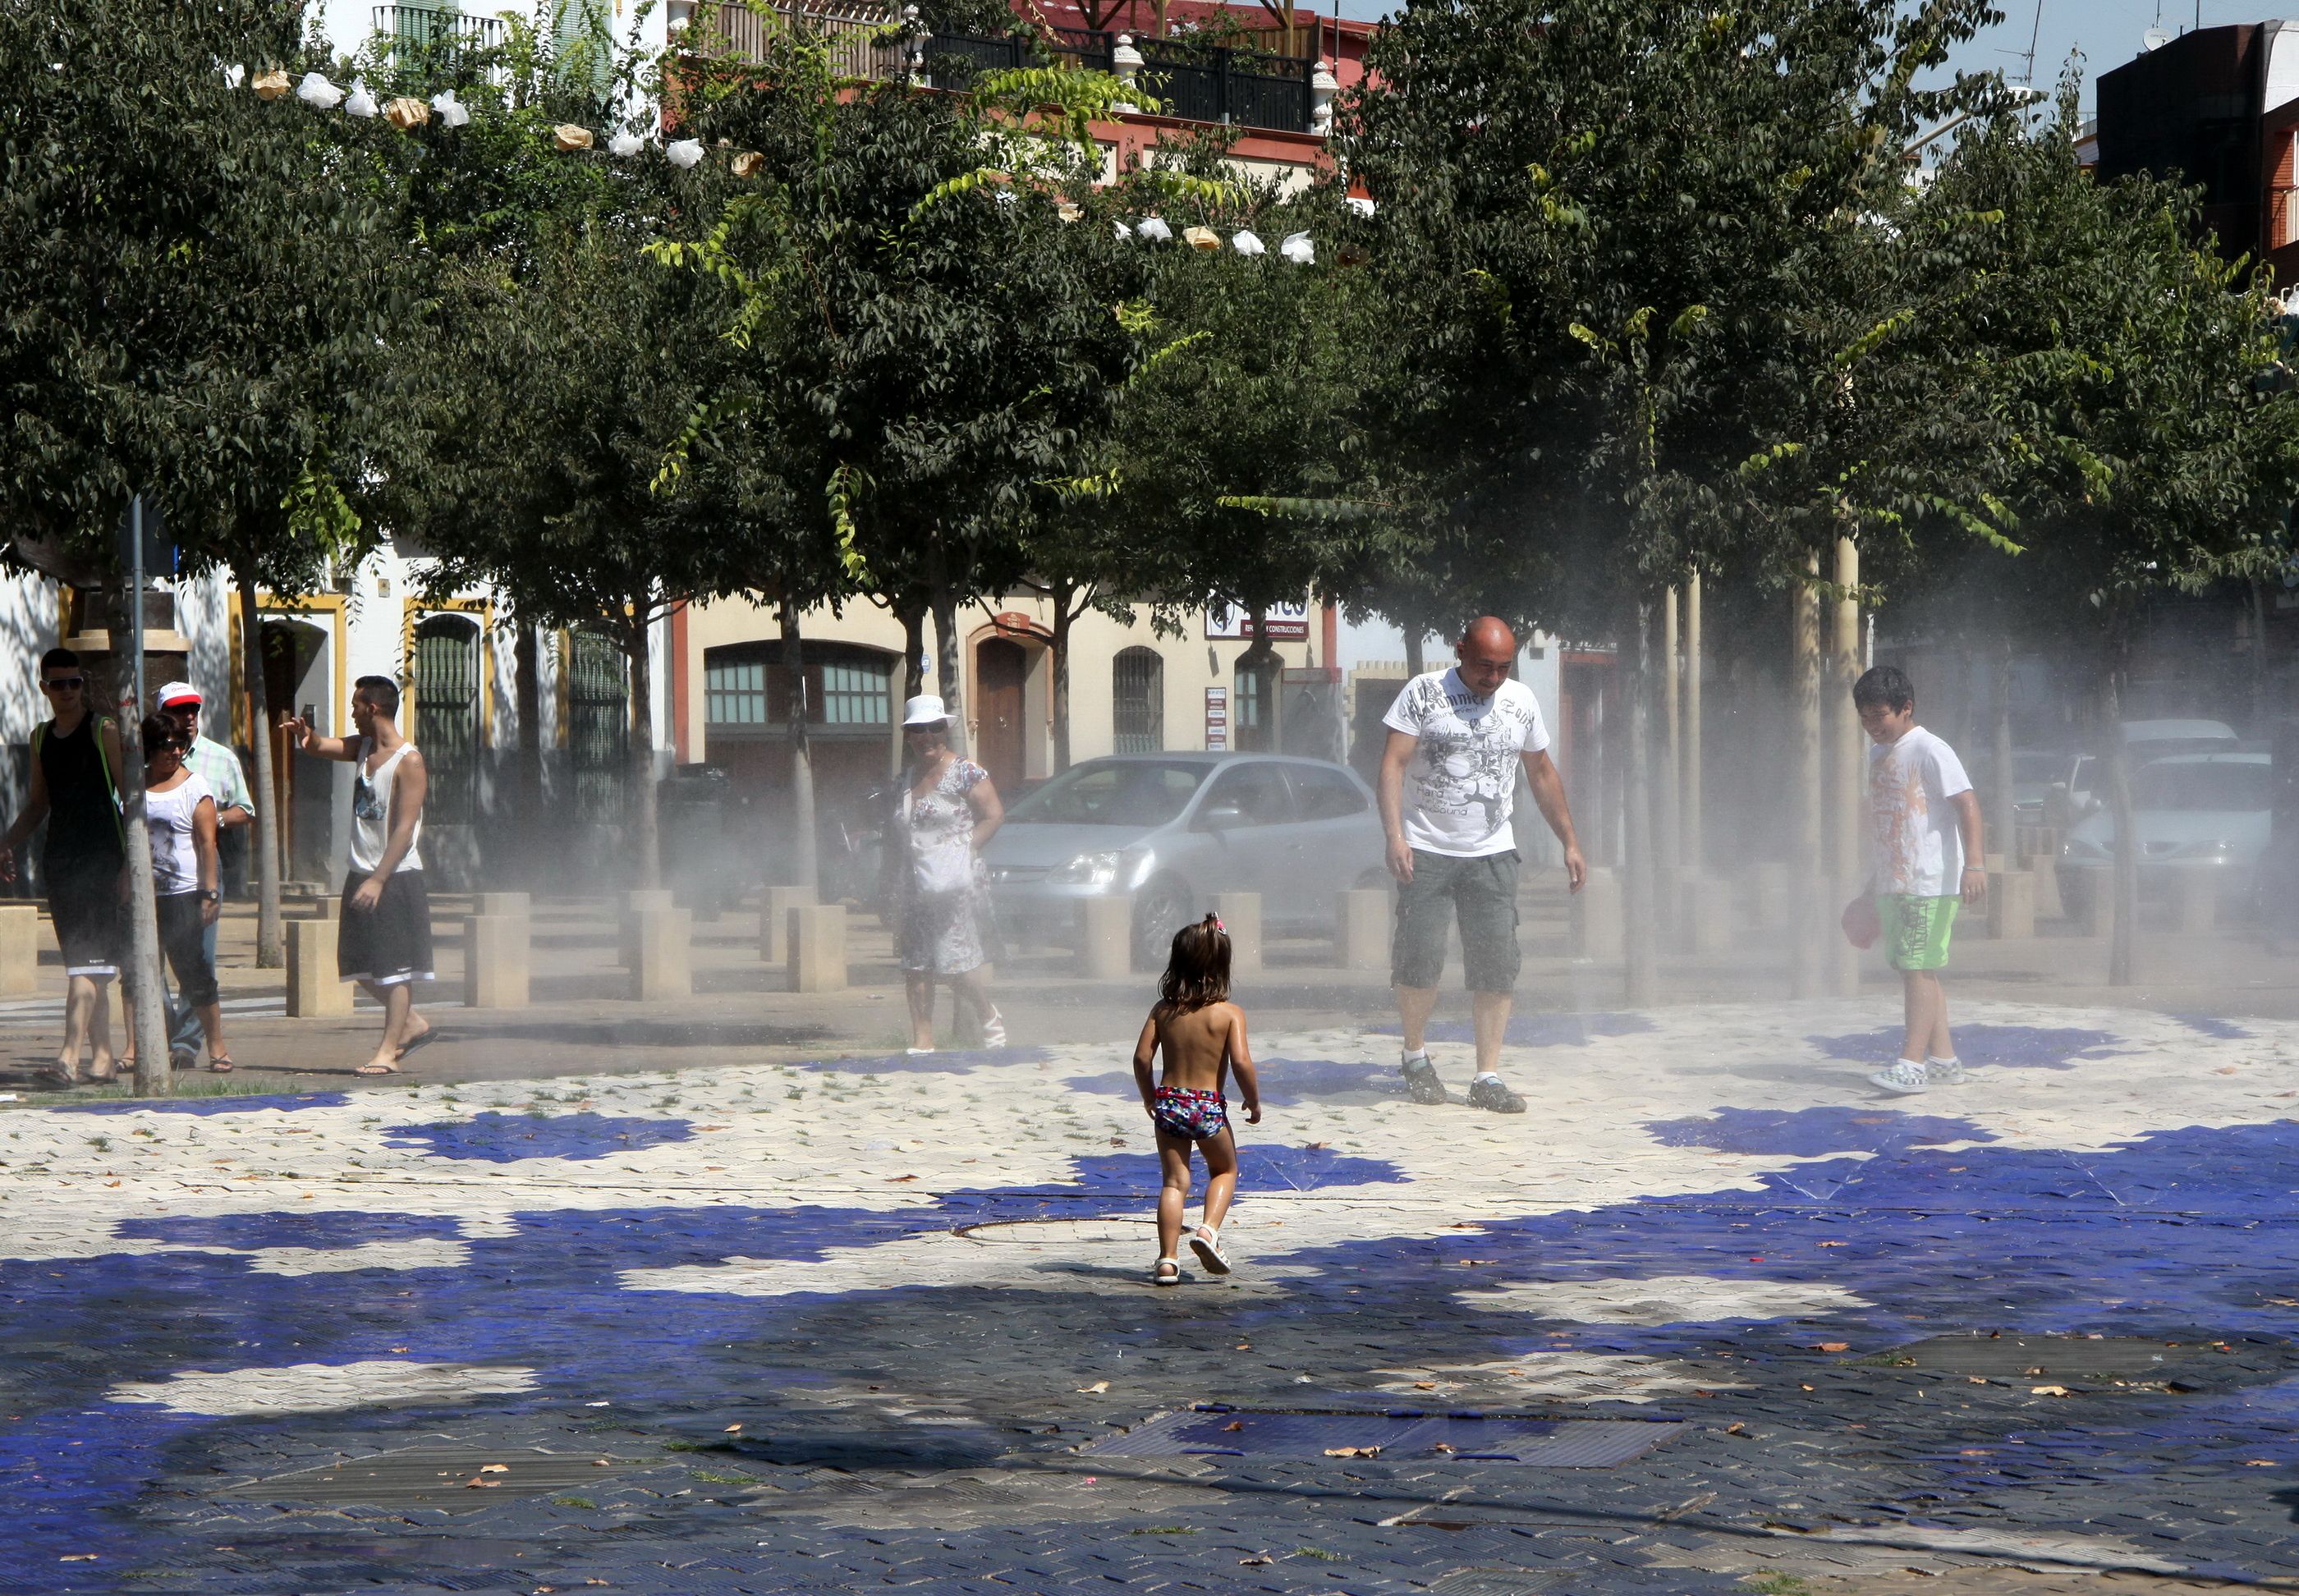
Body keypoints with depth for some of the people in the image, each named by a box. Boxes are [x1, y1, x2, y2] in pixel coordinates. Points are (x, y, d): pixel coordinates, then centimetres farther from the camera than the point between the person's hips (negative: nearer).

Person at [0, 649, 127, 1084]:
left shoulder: (104, 730, -3)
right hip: (58, 860, 6)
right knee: (84, 966, 8)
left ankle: (70, 1057, -24)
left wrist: (131, 861, -12)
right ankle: (102, 1056, 12)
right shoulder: (41, 738, 15)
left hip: (100, 858, -6)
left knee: (86, 961, -15)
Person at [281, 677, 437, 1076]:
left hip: (396, 877, -8)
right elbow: (320, 747, 12)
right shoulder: (363, 747, 10)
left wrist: (379, 880, -23)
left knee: (394, 967, -4)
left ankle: (388, 1052, -3)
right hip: (362, 874, 8)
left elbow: (405, 829, -18)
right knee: (359, 963, 10)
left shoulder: (409, 761, -14)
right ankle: (413, 1025, 23)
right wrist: (304, 733, -14)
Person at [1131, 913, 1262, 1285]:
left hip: (1168, 1103, 2)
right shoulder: (1229, 1013, -9)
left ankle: (1167, 1259, 2)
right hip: (1209, 1106, -2)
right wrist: (1254, 1103, -3)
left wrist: (1150, 1099, 13)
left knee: (1174, 1181, 10)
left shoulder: (1163, 1010, 0)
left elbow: (1142, 1058, -2)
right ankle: (1209, 1229, 0)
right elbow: (1242, 1062, -18)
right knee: (1225, 1170, 22)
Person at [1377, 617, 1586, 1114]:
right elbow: (1393, 764, -9)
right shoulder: (1423, 693, -3)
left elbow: (1543, 774, 19)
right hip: (1427, 851, -3)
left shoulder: (1521, 700, 9)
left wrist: (1570, 842, 17)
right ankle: (1415, 1055, 17)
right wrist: (1395, 836, -21)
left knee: (1497, 965, -4)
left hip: (1492, 854, 3)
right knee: (1420, 958, -7)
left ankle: (1488, 1078, 0)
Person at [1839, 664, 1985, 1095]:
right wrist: (1873, 884, 27)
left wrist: (1974, 863, -26)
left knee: (1918, 967, -12)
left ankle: (1912, 1063, -15)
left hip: (1931, 883, -9)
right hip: (1892, 883, 9)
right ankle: (1943, 1059, 16)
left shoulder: (1929, 750, -9)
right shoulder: (1878, 755, 16)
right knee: (1914, 970, 9)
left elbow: (1967, 803, -16)